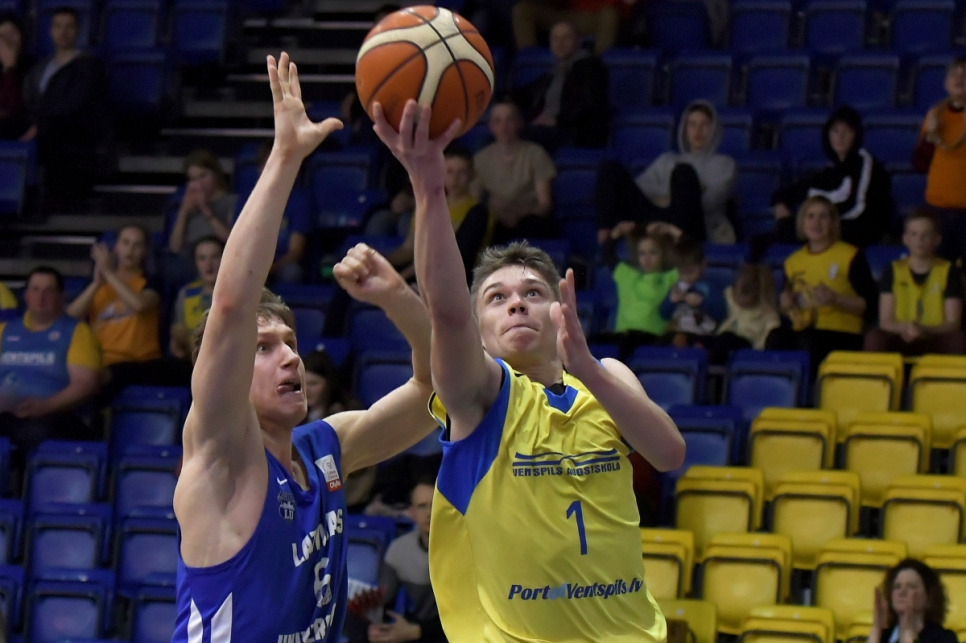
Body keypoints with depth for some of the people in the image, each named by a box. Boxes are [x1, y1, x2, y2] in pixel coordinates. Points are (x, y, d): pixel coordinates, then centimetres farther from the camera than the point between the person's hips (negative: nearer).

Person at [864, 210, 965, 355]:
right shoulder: (893, 271, 8)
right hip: (901, 341, 0)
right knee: (874, 336, -32)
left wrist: (925, 330, -23)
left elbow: (952, 323, -2)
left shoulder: (949, 272, 5)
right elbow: (885, 322, 1)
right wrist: (905, 328, -23)